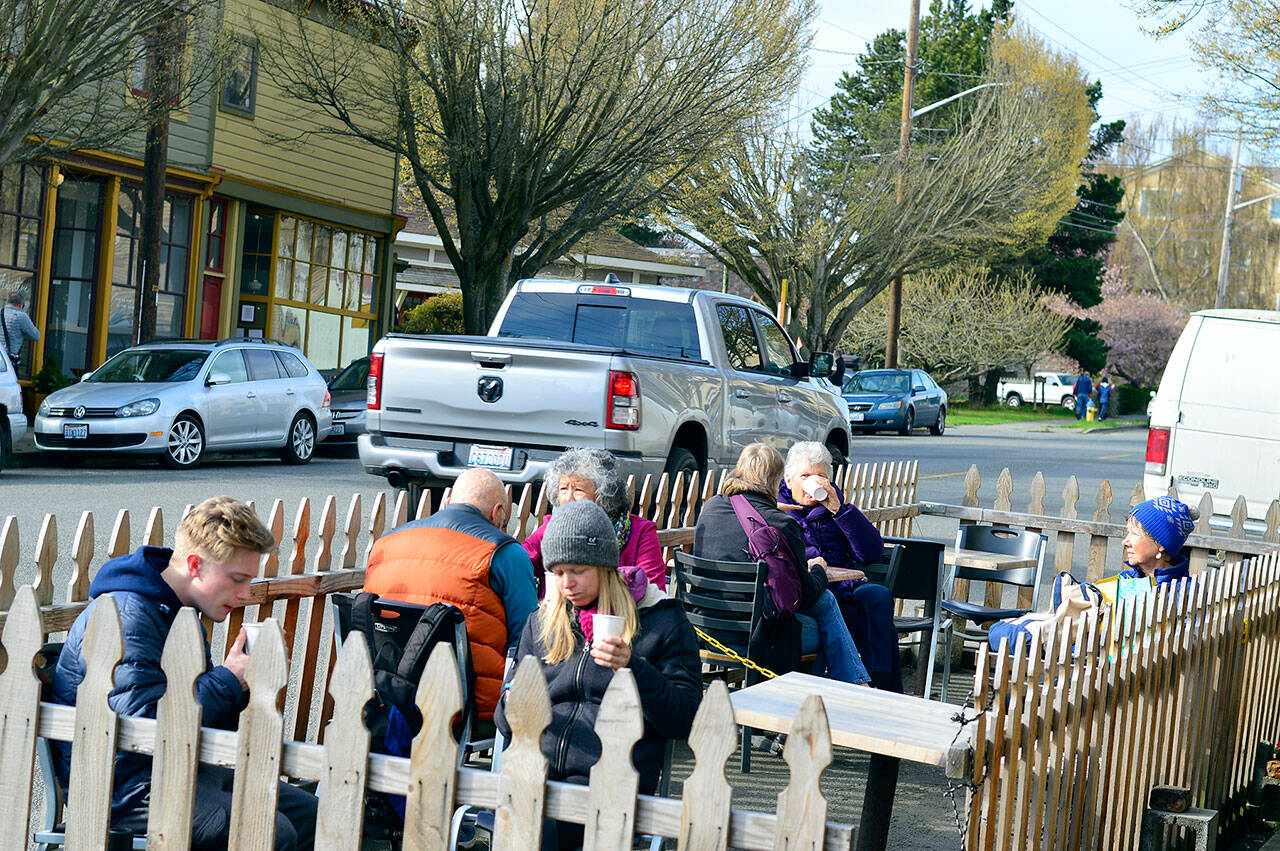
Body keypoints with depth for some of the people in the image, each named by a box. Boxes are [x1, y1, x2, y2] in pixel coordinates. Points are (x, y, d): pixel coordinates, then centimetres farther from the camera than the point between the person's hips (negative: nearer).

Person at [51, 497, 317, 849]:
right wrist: (228, 678, -20)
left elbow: (208, 718, 16)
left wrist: (243, 682, -4)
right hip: (126, 786, -10)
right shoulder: (125, 617, -20)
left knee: (306, 813, 7)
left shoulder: (180, 611, 12)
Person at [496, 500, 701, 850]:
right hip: (537, 768, 4)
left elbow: (685, 719, 2)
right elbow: (506, 720, 24)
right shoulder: (541, 622, 22)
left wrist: (633, 669, -12)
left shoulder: (662, 621, 8)